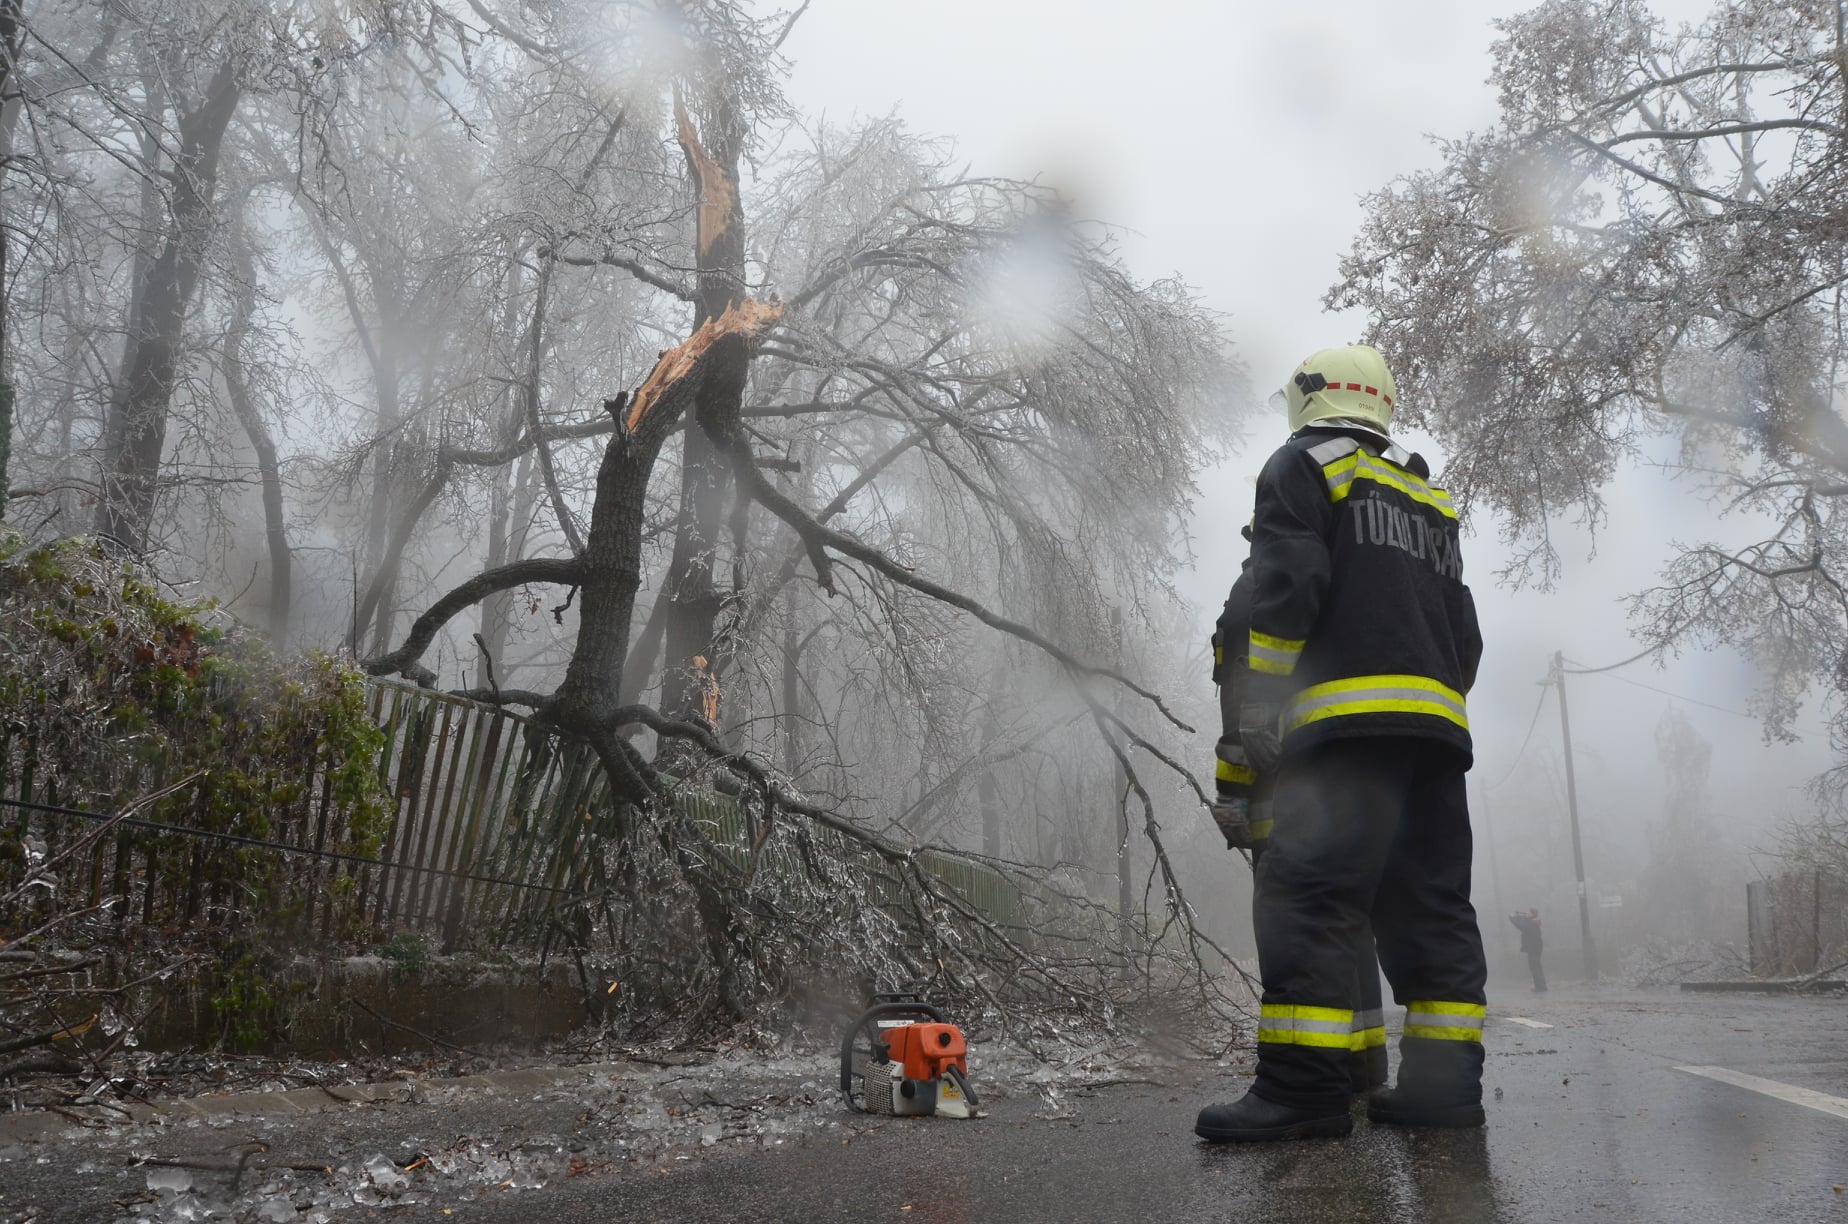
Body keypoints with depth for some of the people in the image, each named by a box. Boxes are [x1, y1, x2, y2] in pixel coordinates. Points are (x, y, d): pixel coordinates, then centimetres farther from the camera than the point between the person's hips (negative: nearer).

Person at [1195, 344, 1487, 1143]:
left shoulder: (1301, 465, 7)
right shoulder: (1429, 498, 29)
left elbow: (1286, 586, -9)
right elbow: (1465, 632, 24)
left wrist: (1259, 703, -9)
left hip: (1348, 717, -8)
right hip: (1439, 725, 8)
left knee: (1308, 893, -14)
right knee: (1430, 900, 9)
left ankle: (1302, 1085, -21)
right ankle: (1445, 1079, 7)